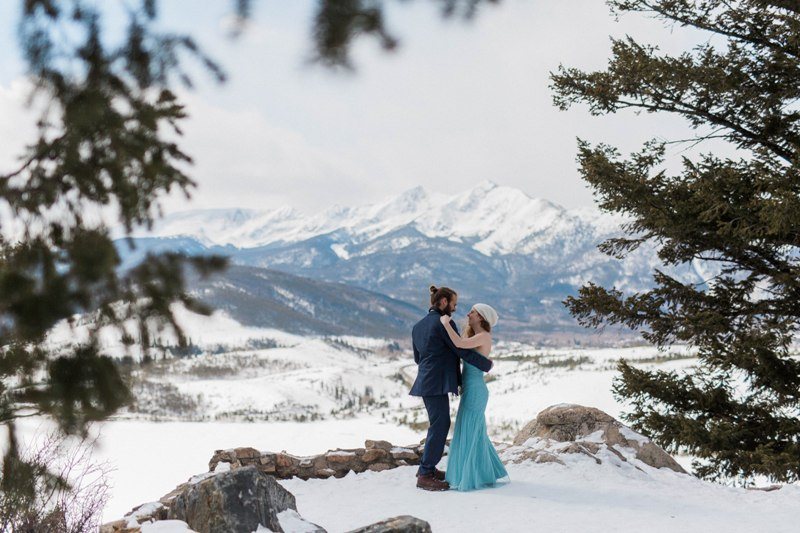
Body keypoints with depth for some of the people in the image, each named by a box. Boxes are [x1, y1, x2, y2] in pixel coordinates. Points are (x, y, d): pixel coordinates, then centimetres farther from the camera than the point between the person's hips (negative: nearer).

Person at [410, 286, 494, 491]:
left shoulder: (418, 326, 16)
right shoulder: (445, 323, -11)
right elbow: (463, 351, -11)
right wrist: (487, 364, 1)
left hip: (425, 382, 9)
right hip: (437, 383, -9)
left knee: (441, 424, 17)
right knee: (439, 426, -5)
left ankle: (427, 467, 23)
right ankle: (425, 476, -4)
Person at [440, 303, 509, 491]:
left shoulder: (484, 336, -15)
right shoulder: (475, 336, 14)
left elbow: (459, 343, -28)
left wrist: (446, 323, -19)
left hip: (475, 390, -10)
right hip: (471, 390, 10)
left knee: (470, 433, -4)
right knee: (475, 433, 16)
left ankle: (473, 477, 3)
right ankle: (483, 473, 24)